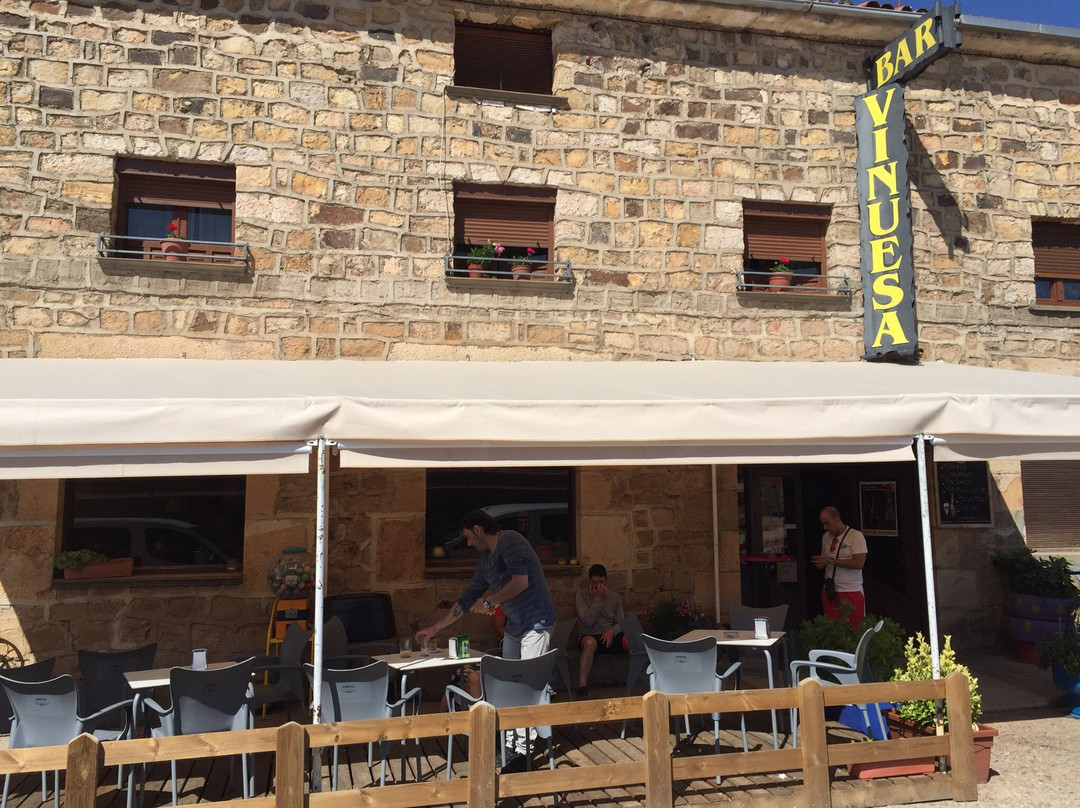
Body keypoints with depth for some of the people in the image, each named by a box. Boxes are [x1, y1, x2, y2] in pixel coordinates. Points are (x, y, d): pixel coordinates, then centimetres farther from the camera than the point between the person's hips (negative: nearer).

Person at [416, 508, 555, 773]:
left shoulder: (510, 541, -12)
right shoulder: (485, 560, 16)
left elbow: (521, 582, -23)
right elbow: (467, 599, 22)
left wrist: (488, 601, -10)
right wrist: (434, 628, 24)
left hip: (535, 622, -9)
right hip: (513, 626, 9)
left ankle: (522, 751, -5)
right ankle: (511, 744, 16)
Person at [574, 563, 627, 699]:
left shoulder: (615, 597, 15)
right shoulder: (582, 595, 3)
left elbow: (620, 623, 10)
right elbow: (588, 621, -10)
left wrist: (612, 631, -13)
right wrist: (598, 598, -11)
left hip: (611, 636, 3)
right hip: (590, 636, -3)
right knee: (589, 642, -40)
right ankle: (582, 687, -43)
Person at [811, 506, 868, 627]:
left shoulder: (856, 536, -7)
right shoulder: (826, 537, 13)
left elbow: (859, 563, -18)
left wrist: (831, 561, -17)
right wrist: (820, 563, 0)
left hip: (851, 591, -5)